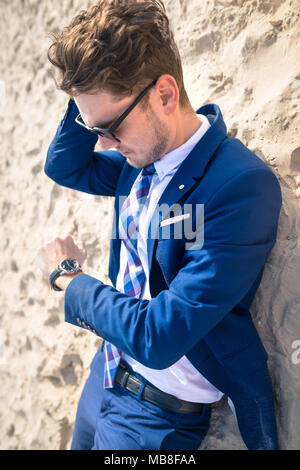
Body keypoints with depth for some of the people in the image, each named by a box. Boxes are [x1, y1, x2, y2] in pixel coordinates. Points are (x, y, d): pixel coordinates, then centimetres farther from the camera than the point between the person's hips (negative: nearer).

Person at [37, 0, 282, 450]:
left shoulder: (242, 186, -30)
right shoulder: (144, 155, -6)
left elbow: (158, 338, -32)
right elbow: (64, 167, 10)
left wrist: (68, 277, -15)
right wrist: (93, 90, -9)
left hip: (159, 412, -7)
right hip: (106, 374, 7)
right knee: (81, 444, 26)